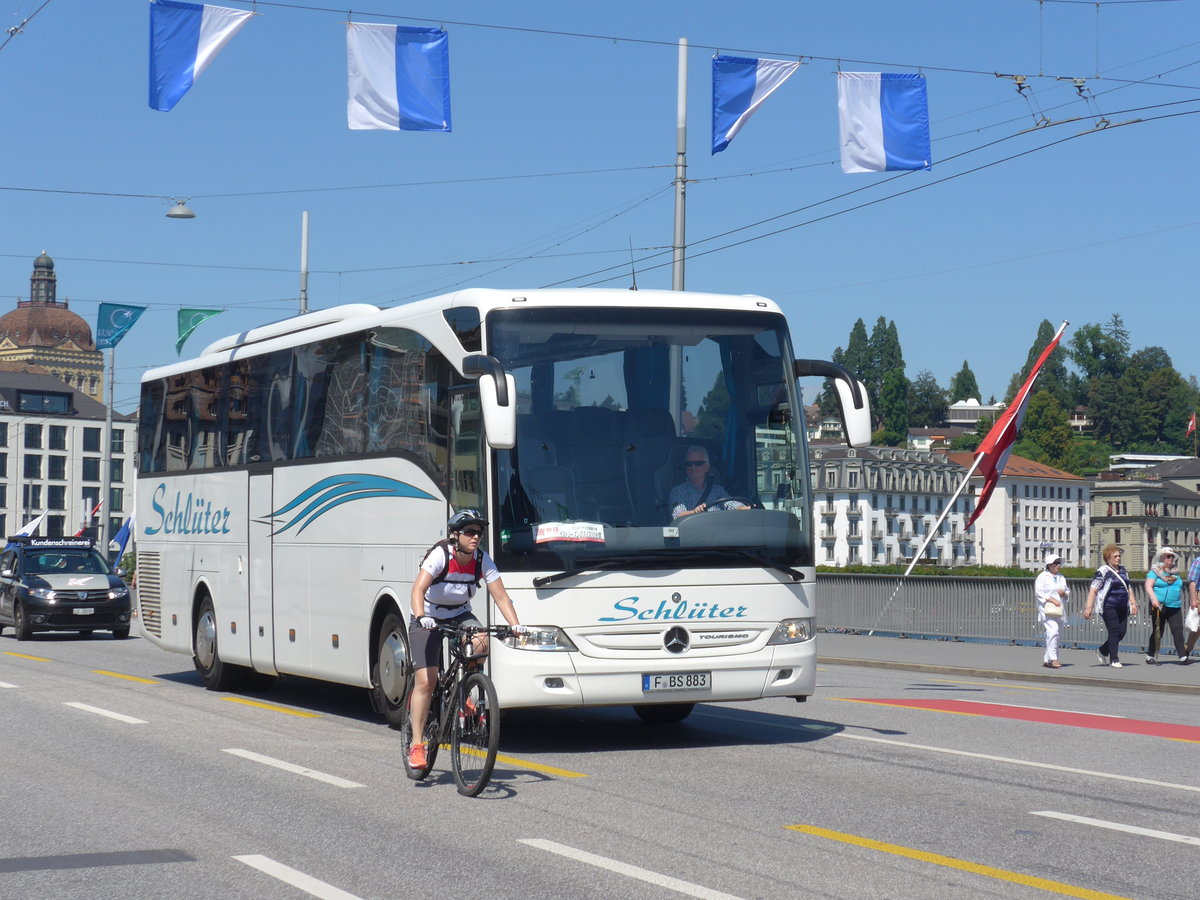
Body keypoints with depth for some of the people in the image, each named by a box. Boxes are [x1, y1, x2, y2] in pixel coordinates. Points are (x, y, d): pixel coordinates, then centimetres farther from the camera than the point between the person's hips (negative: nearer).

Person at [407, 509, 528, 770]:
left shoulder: (482, 560, -12)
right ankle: (417, 744, -7)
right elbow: (418, 589, -35)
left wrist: (516, 625, -27)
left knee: (481, 643, -29)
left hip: (460, 616, 4)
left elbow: (501, 596, -13)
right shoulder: (440, 555, -24)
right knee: (425, 681, -14)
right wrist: (421, 617, -52)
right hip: (428, 620, -4)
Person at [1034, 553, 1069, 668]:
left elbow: (1068, 591, 24)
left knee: (1054, 634, 7)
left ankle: (1046, 659, 16)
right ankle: (1053, 659, -21)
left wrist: (1064, 593, -1)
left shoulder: (1061, 578, 20)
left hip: (1059, 610, 7)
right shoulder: (1042, 577, -2)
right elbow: (1038, 592, -10)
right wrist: (1052, 600, -18)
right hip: (1047, 610, -7)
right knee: (1053, 632, -20)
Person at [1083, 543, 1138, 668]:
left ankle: (1102, 650, 24)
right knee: (1114, 631, -10)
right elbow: (1093, 590, -10)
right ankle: (1114, 660, -2)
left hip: (1122, 607, 7)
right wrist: (1088, 607, -16)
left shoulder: (1123, 570, 16)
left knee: (1121, 633, 3)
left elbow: (1128, 588, 26)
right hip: (1108, 606, -7)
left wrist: (1133, 603, 17)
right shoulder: (1103, 571, -6)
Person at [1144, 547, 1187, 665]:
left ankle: (1182, 656, -12)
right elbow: (1148, 586, -11)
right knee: (1157, 632, 2)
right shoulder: (1155, 571, -1)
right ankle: (1150, 656, 16)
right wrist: (1154, 599, -25)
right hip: (1159, 607, -5)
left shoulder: (1175, 572, 17)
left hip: (1175, 607, 5)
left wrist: (1181, 604, 23)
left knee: (1178, 631, -7)